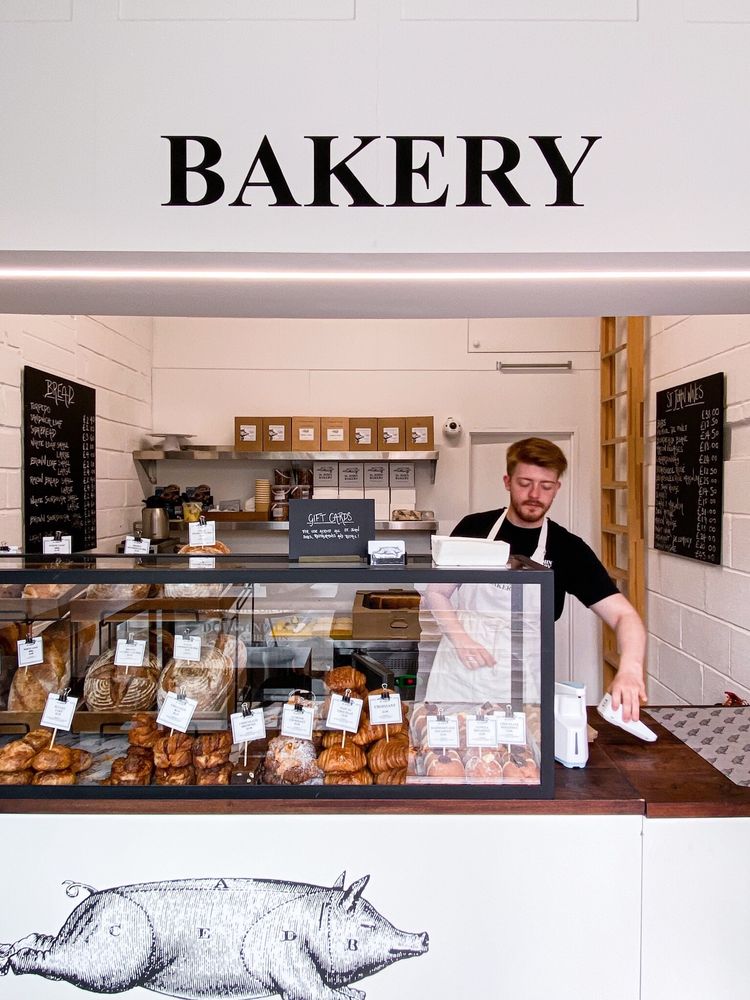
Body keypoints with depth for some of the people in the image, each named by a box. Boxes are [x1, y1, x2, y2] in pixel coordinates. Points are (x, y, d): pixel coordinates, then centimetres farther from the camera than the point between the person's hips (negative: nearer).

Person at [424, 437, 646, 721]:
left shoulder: (568, 549, -6)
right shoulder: (474, 528, -4)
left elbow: (624, 614, -12)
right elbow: (437, 592, 4)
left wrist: (630, 669, -32)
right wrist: (459, 638, -13)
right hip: (458, 678, 1)